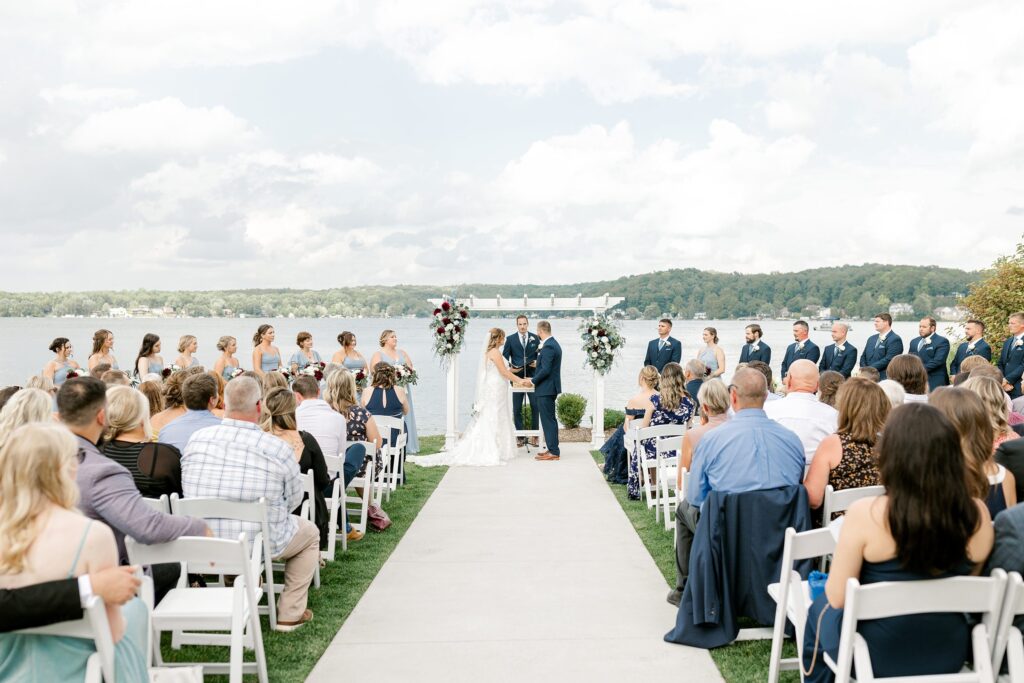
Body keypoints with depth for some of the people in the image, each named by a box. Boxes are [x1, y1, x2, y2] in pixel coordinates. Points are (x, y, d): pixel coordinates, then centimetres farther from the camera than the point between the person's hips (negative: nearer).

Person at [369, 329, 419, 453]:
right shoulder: (378, 354, 1)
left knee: (404, 417, 2)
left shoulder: (402, 353, 17)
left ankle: (404, 445, 5)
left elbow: (411, 368, 15)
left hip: (402, 390, 5)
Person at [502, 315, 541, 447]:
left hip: (532, 376, 0)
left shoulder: (535, 338, 6)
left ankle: (535, 435, 11)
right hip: (517, 377, 0)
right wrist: (509, 367, -13)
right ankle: (520, 437, 10)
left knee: (535, 406, -1)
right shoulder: (510, 339, 3)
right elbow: (505, 356, 4)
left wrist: (537, 363, -9)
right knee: (516, 409, 3)